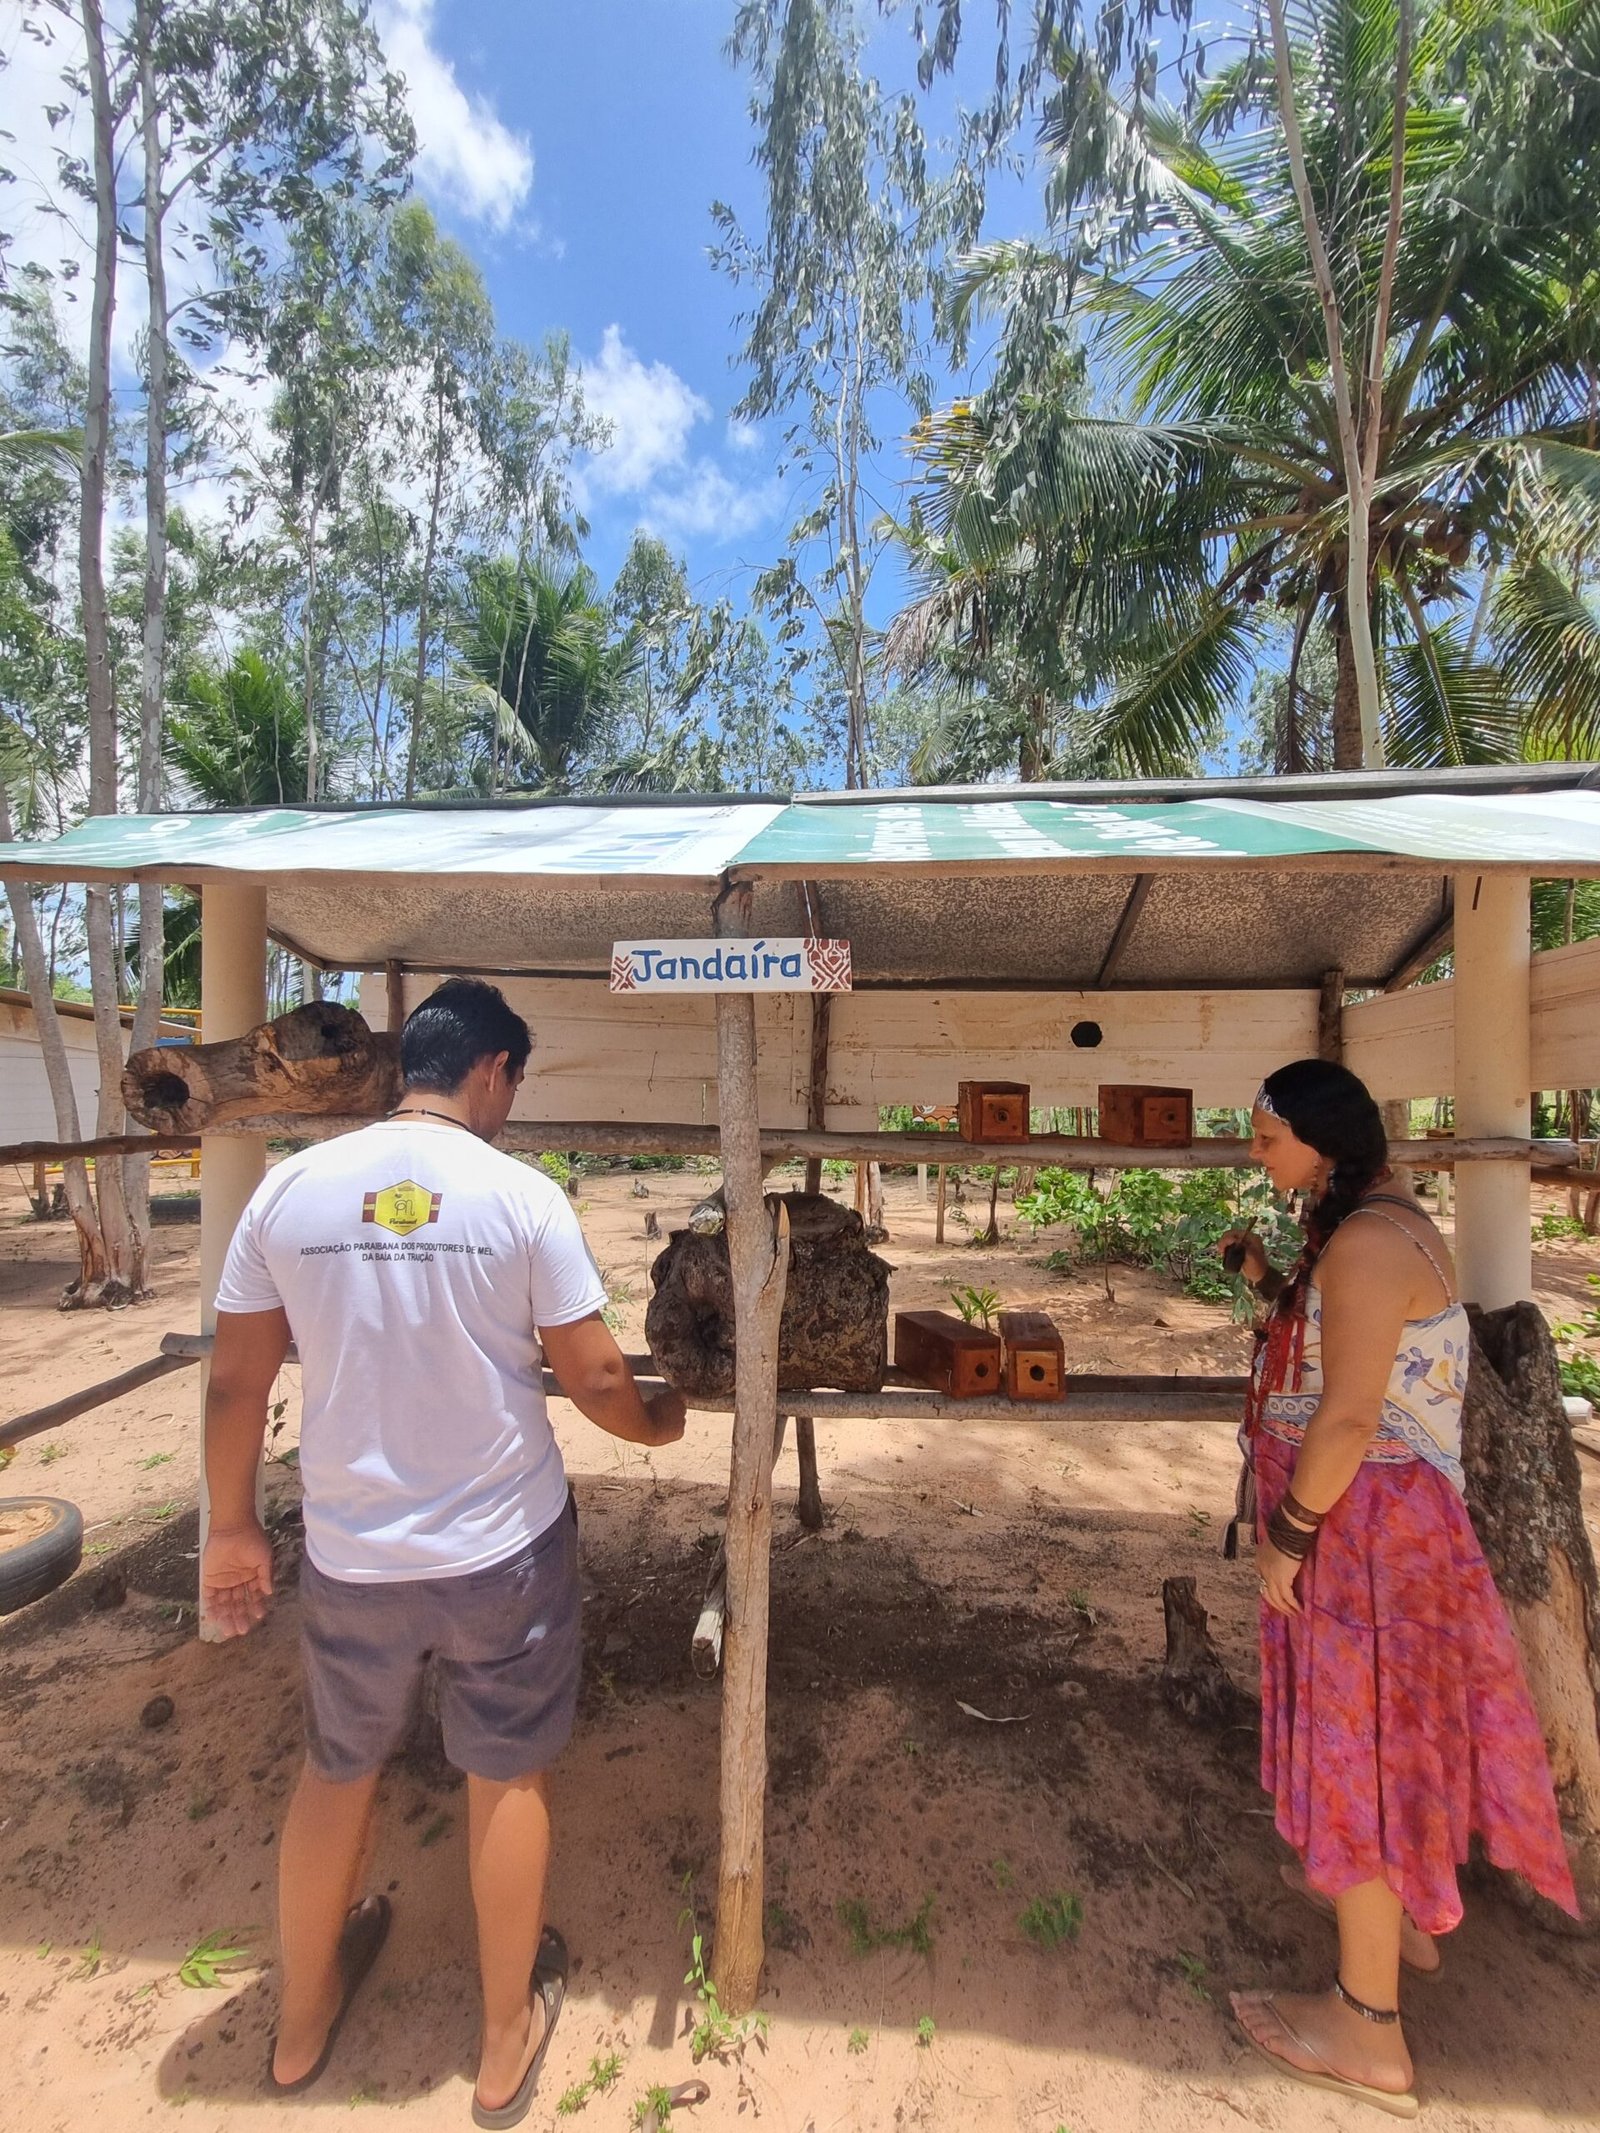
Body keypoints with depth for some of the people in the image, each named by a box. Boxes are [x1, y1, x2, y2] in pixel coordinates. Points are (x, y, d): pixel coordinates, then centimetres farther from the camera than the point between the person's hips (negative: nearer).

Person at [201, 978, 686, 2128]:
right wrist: (657, 1420, 8)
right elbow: (595, 1377, -13)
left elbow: (236, 1381, -3)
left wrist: (234, 1527, 11)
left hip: (350, 1554, 3)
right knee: (509, 1778, 21)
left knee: (336, 1773, 28)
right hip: (503, 1549, -2)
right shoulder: (524, 1196, -17)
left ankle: (302, 2024, 52)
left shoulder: (291, 1187, -8)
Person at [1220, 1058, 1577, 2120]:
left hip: (1362, 1516, -10)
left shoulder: (1364, 1243, -24)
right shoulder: (1390, 1222, 8)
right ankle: (1398, 1907, 49)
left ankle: (1367, 2027, 23)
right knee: (1382, 1720, 26)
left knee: (1356, 1731, 4)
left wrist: (1286, 1534, -17)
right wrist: (1268, 1279, 6)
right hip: (1398, 1507, 10)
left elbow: (1349, 1414, -26)